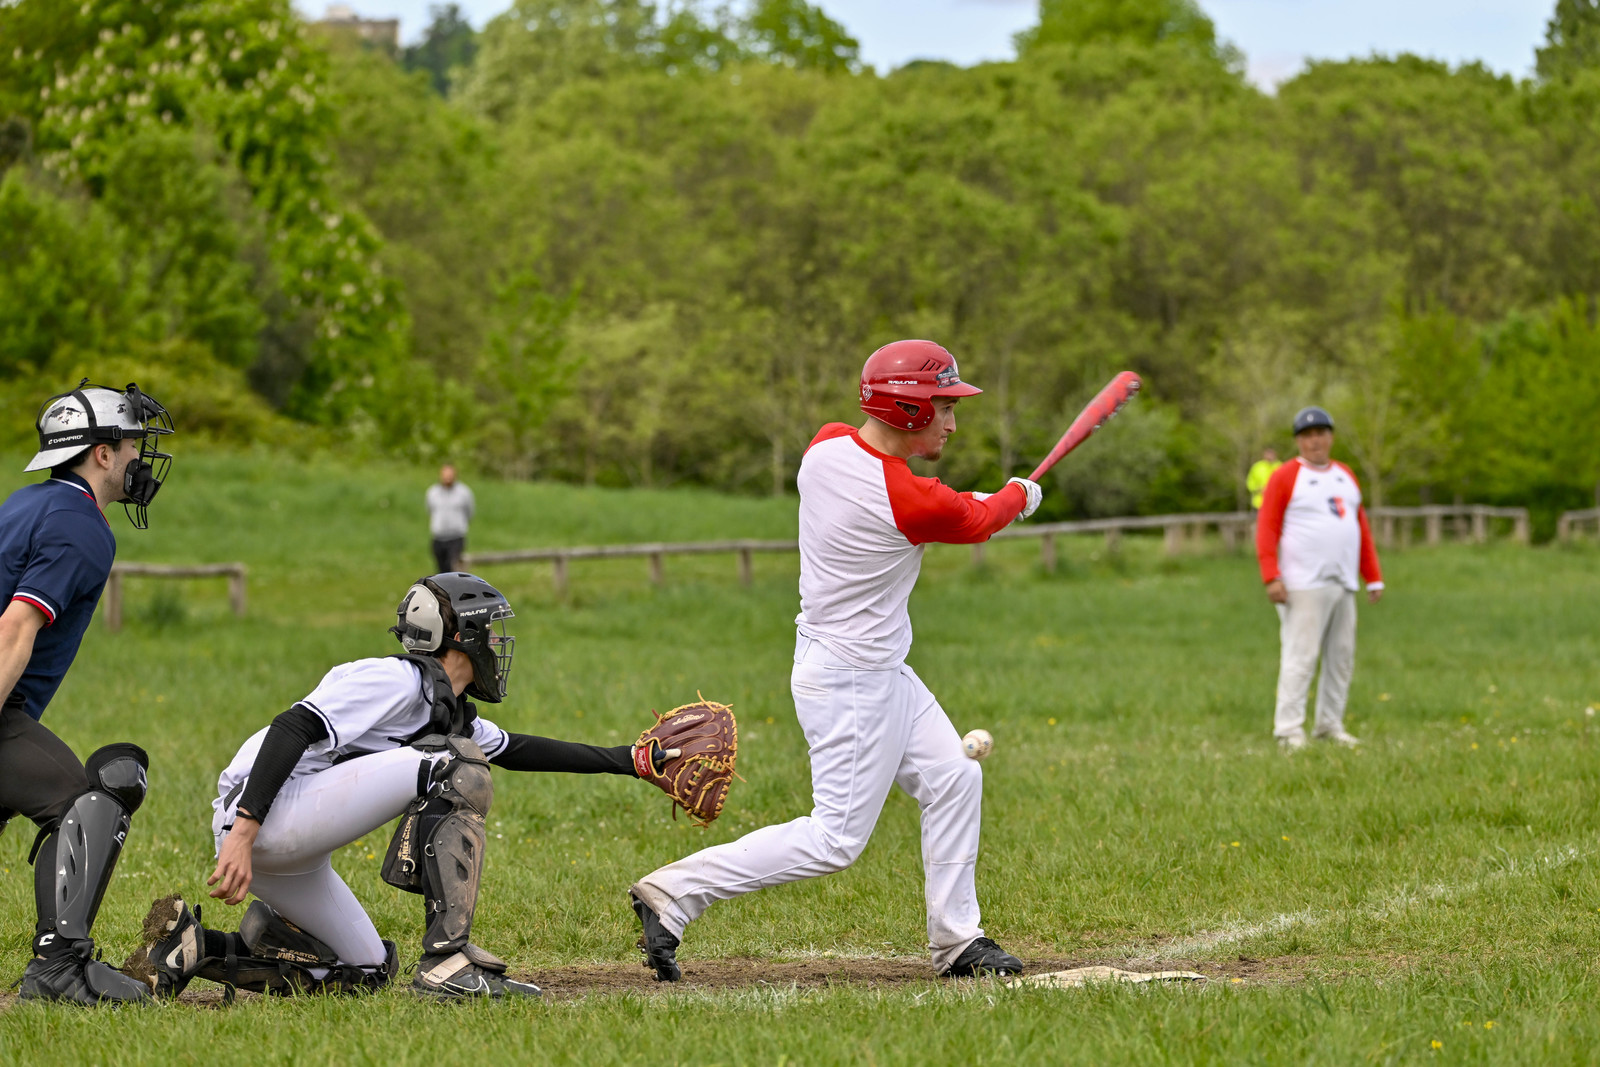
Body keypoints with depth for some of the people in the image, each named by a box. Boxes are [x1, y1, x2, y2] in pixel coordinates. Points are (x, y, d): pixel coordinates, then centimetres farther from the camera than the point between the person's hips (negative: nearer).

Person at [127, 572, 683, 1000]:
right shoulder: (396, 680, -9)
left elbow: (516, 750, 32)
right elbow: (293, 729, -18)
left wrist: (626, 760, 32)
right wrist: (244, 834, -27)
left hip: (290, 855, 10)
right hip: (266, 818, -10)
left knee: (366, 971, 17)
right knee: (456, 772, -14)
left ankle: (192, 946, 10)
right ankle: (448, 963, -19)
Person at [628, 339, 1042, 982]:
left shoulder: (826, 446, -2)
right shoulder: (913, 502, -25)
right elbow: (977, 523, -4)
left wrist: (974, 503, 16)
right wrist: (1018, 497, 19)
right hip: (851, 682, -10)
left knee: (953, 781, 14)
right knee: (836, 839, -5)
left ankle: (955, 942, 21)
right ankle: (673, 892, -4)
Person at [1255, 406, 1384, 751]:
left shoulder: (1345, 476, 18)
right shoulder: (1285, 477, -1)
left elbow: (1361, 527, 21)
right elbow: (1267, 528, -7)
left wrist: (1373, 577, 15)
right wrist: (1271, 577, -18)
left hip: (1344, 585, 7)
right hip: (1304, 587, -7)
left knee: (1341, 658, 7)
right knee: (1300, 656, -11)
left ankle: (1330, 726, 14)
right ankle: (1289, 729, -11)